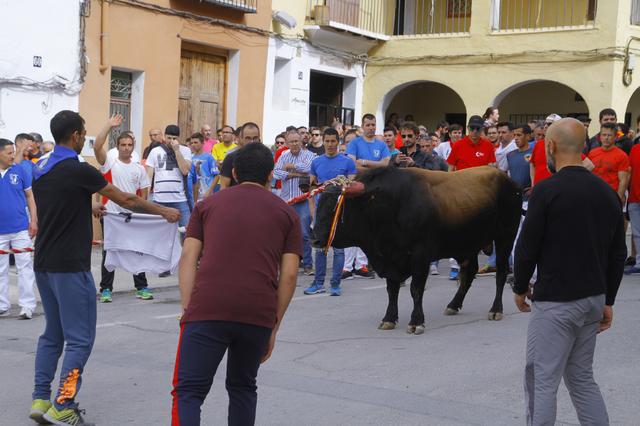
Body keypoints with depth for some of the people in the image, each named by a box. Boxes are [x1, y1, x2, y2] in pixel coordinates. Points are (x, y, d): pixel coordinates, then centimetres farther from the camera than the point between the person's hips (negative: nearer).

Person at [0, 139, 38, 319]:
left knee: (25, 267, -1)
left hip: (21, 229, -1)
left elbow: (30, 196, 5)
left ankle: (27, 305, 4)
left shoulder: (20, 171, -1)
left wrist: (33, 220, -2)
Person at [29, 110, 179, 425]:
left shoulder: (41, 169, 8)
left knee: (53, 334, 16)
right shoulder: (78, 171, -14)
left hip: (44, 264, 8)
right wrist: (164, 211, 7)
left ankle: (40, 400, 15)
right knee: (80, 339, -2)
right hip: (70, 266, -8)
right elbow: (126, 201, -6)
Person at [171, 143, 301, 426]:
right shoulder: (286, 214, 16)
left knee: (188, 391, -2)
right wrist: (274, 327, 14)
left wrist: (187, 310, 6)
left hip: (207, 310, -1)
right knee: (242, 387, 21)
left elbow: (188, 257, 6)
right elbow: (289, 274, 9)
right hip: (259, 315, 2)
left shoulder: (208, 204, 17)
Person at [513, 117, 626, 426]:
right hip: (593, 299, 7)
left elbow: (527, 247, -11)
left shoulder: (547, 190, -14)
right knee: (581, 378, 18)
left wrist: (520, 288, 5)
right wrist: (607, 301, 17)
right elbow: (618, 254, 10)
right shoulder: (606, 192, 6)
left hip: (556, 302, -7)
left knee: (543, 381, 1)